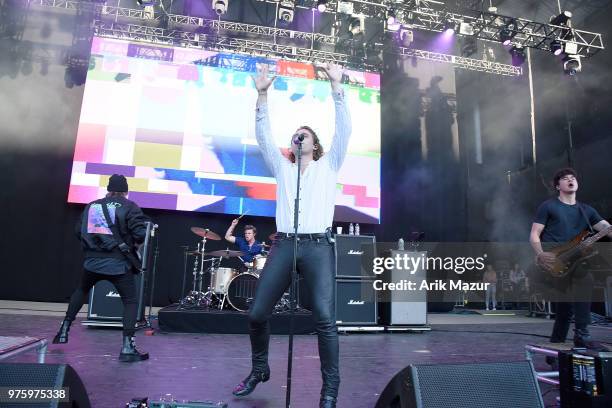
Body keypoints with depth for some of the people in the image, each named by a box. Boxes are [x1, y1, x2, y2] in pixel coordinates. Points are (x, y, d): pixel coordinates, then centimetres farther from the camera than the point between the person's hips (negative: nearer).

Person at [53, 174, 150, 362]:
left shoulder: (91, 206, 11)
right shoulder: (129, 207, -3)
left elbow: (78, 231, 17)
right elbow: (141, 234, -13)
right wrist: (129, 240, 8)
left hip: (92, 262, 5)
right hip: (118, 264, -4)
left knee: (81, 291, 33)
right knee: (130, 302, 5)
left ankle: (64, 330, 37)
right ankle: (127, 347, -5)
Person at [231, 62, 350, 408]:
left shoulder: (328, 165, 15)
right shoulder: (283, 168, 20)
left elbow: (344, 129, 4)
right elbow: (263, 135, 10)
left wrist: (337, 86, -4)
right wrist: (263, 95, 0)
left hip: (318, 247, -2)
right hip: (284, 245, 3)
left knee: (325, 319, -11)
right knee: (257, 313, 2)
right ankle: (259, 369, 26)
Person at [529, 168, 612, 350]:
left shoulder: (586, 210, 19)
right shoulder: (548, 206, 4)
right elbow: (534, 235, 0)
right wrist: (541, 255, -18)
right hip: (551, 259, -6)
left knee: (565, 307, 6)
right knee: (585, 279, -28)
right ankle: (581, 335, -23)